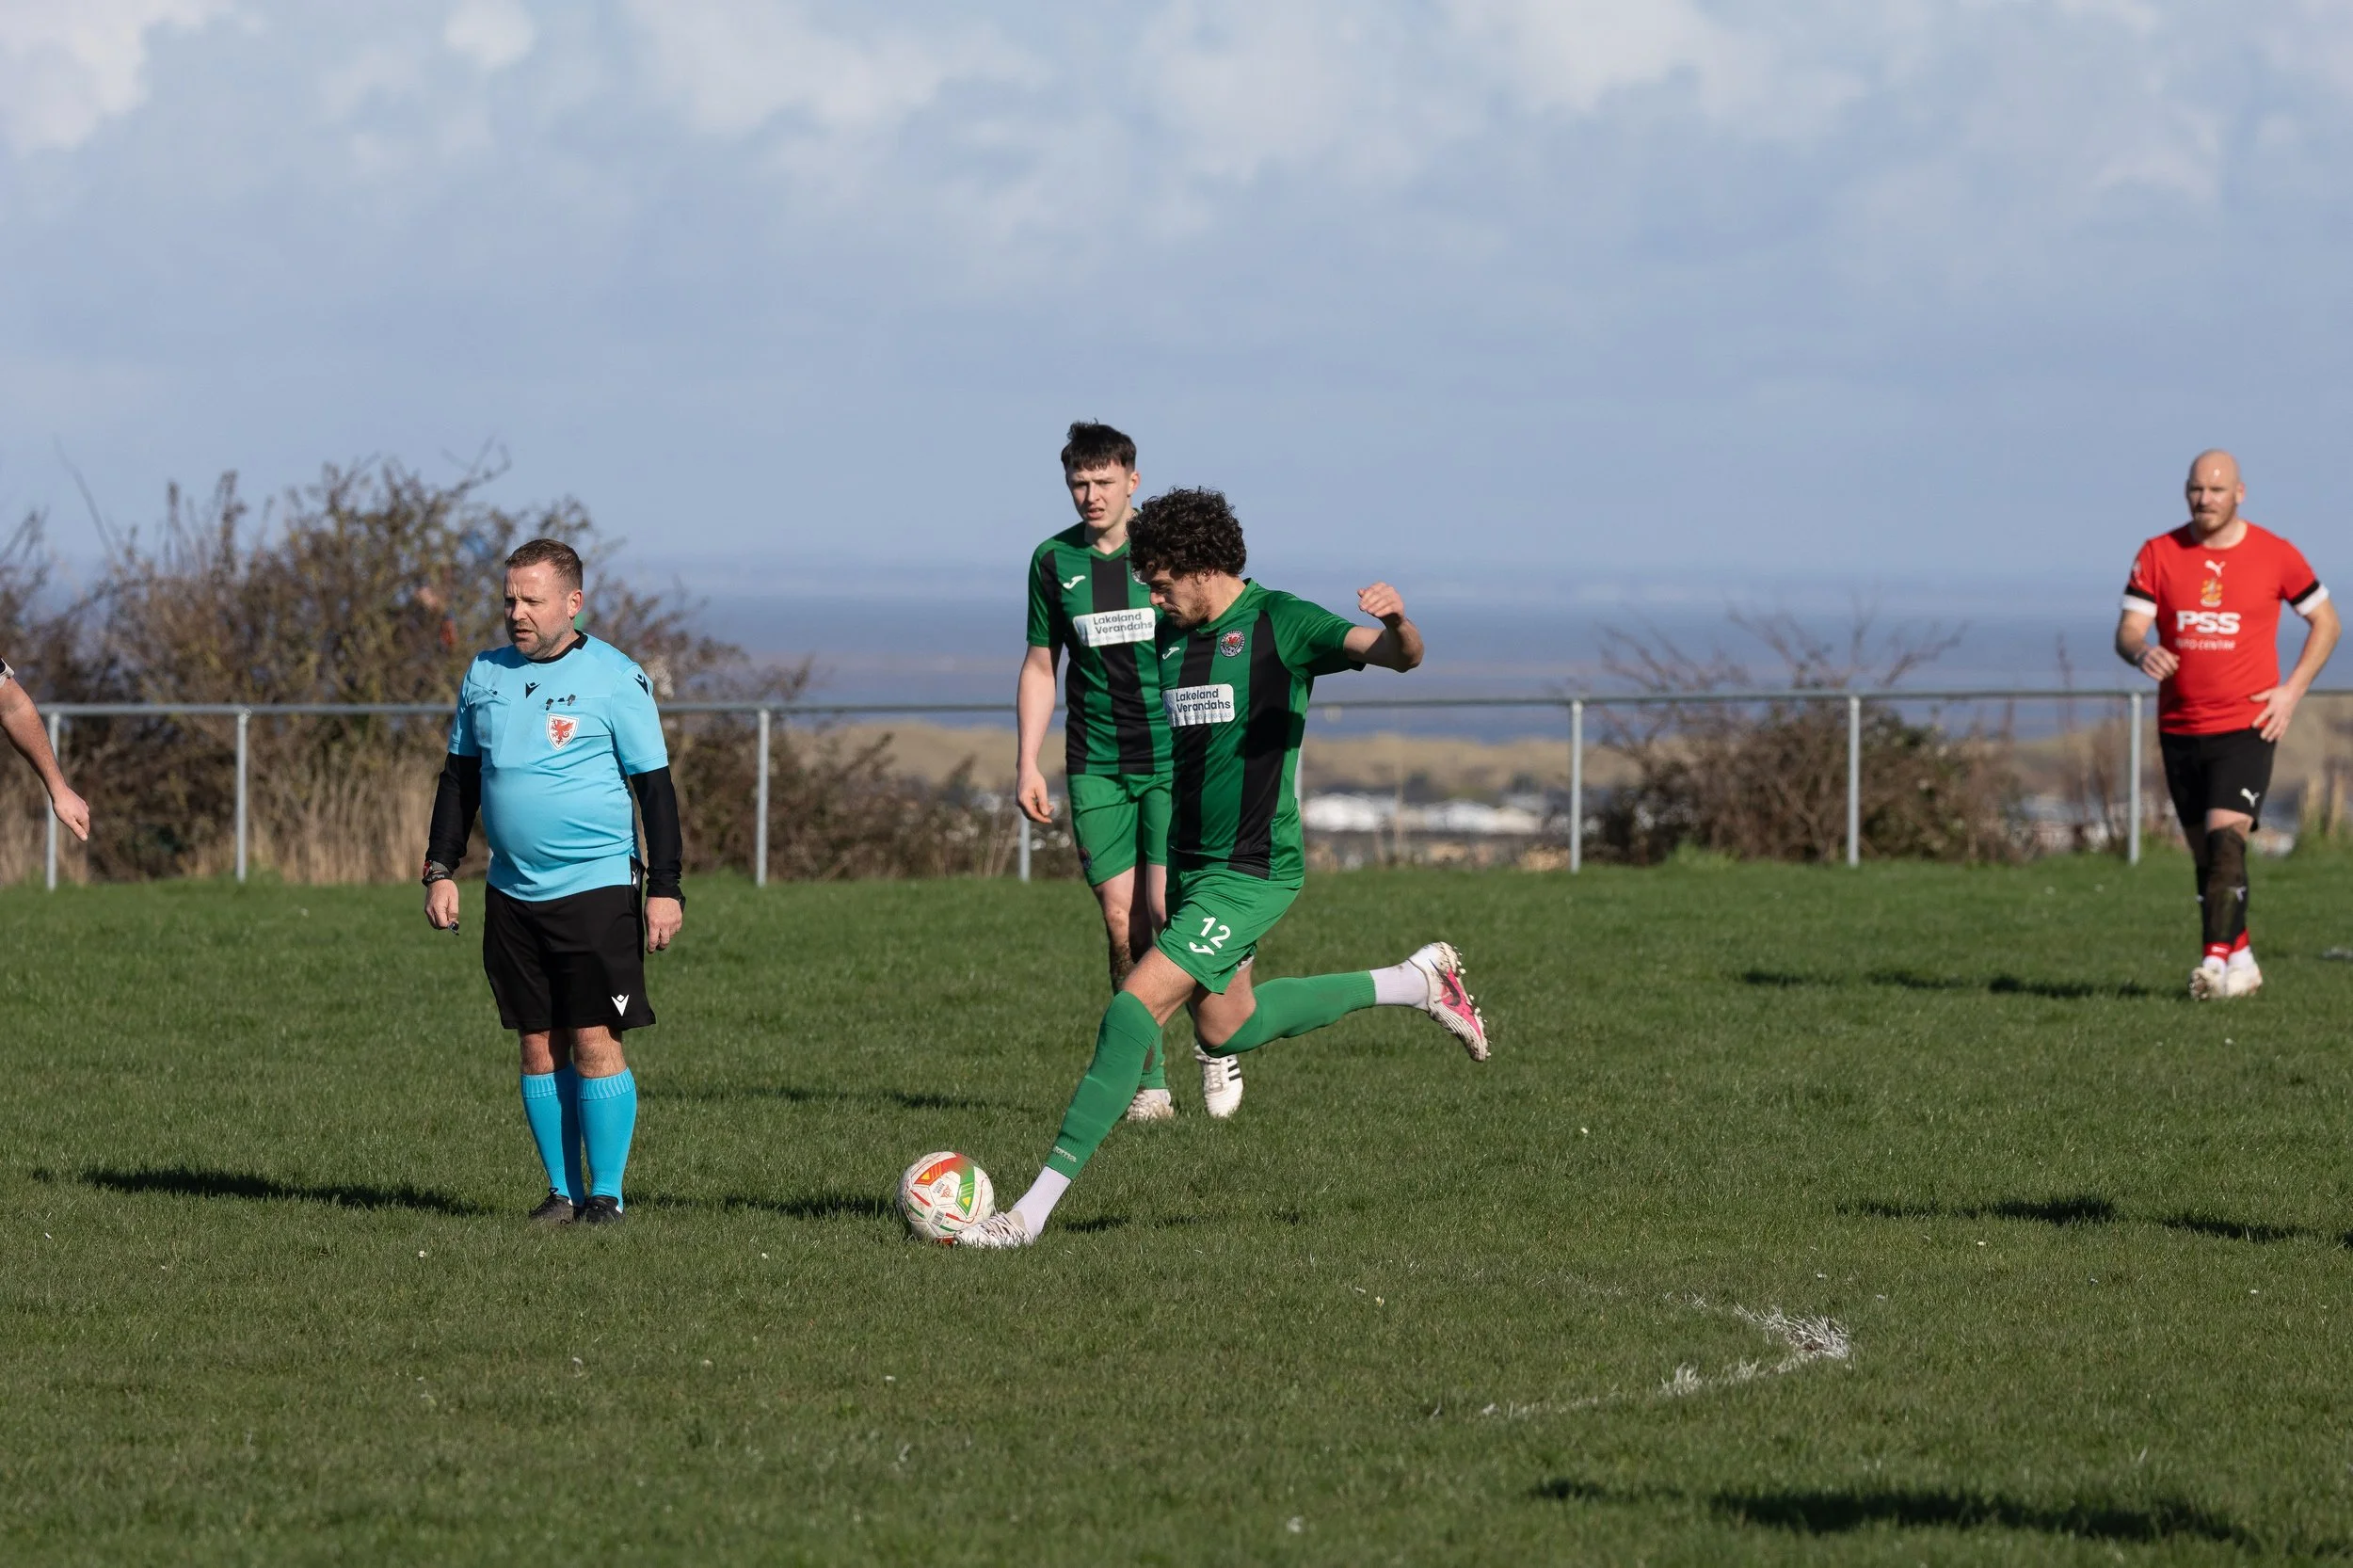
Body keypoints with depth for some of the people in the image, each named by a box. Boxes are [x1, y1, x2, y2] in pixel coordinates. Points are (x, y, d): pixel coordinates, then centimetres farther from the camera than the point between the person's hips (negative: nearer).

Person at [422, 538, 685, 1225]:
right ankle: (563, 1191, 12)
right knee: (539, 1046, 6)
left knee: (595, 1042, -8)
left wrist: (665, 888, -9)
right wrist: (440, 870, 10)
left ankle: (606, 1193, 0)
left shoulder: (615, 679, -5)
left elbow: (654, 786, -4)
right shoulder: (485, 675, 10)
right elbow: (460, 778, 18)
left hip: (595, 889, -5)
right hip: (512, 895, 5)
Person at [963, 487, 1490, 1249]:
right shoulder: (1172, 635, 9)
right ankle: (1414, 983, 34)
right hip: (1189, 864, 10)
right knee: (1224, 1030, 21)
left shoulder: (1280, 622, -13)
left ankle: (1036, 1206, -18)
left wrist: (1396, 622, -45)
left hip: (1252, 873, -10)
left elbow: (1398, 655, -22)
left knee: (1137, 1004, -18)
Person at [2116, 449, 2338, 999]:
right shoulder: (2158, 555, 3)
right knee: (2205, 852, 9)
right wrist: (2141, 651, -27)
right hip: (2179, 726, 4)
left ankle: (2217, 960, -24)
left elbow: (2325, 622, 9)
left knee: (2226, 837, -19)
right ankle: (2241, 960, 22)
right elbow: (2128, 629, -1)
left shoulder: (2275, 556, -2)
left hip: (2247, 725, -4)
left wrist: (2292, 691, -3)